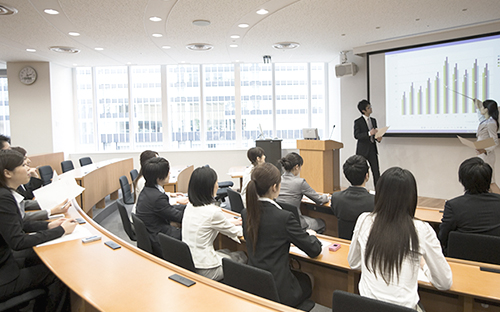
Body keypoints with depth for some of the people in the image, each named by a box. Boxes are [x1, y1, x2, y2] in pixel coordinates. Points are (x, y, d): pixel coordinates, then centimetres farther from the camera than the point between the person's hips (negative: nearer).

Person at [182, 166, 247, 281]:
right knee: (242, 256, 16)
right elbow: (236, 233, -7)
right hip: (204, 271, -7)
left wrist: (231, 222, 25)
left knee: (226, 251, 29)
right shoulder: (212, 211, -24)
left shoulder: (190, 206, 0)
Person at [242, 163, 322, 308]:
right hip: (278, 291, -5)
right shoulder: (285, 217, -24)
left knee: (299, 275, 31)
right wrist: (311, 235, 9)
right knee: (308, 280, 27)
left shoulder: (246, 214, -6)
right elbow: (314, 250, -13)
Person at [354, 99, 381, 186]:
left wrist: (378, 138, -2)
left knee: (376, 172, 3)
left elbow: (375, 133, 20)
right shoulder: (358, 122, -6)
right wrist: (369, 133, -27)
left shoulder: (373, 120, 13)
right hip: (362, 150, -5)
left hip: (372, 149, 5)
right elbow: (356, 135, -17)